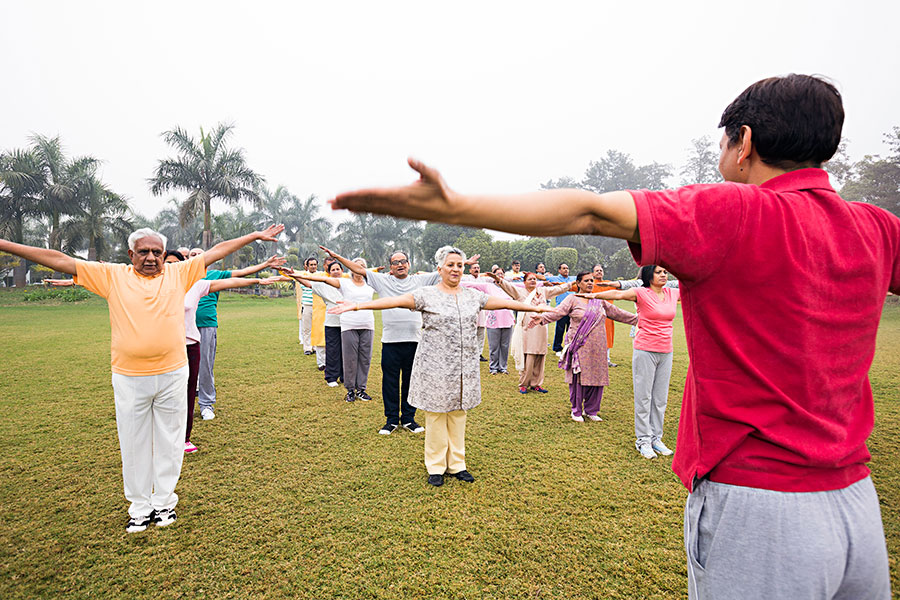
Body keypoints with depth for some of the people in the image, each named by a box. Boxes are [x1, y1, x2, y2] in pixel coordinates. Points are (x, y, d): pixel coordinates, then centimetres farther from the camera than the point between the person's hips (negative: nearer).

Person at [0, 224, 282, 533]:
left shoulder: (178, 273, 5)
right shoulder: (112, 276, 4)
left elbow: (216, 251, 7)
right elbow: (59, 260, 6)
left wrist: (256, 236, 8)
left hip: (172, 375, 0)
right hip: (128, 378, 0)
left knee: (169, 441, 11)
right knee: (134, 443, 11)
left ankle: (164, 502, 29)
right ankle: (140, 507, 28)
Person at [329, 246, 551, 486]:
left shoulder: (473, 296, 10)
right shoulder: (426, 294, -4)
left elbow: (505, 302, 13)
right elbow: (395, 301, -14)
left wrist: (538, 308, 15)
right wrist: (357, 305, -24)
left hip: (465, 367, 4)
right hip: (435, 367, -4)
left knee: (458, 414, 11)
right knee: (436, 415, 4)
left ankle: (456, 464, 25)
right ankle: (436, 467, 20)